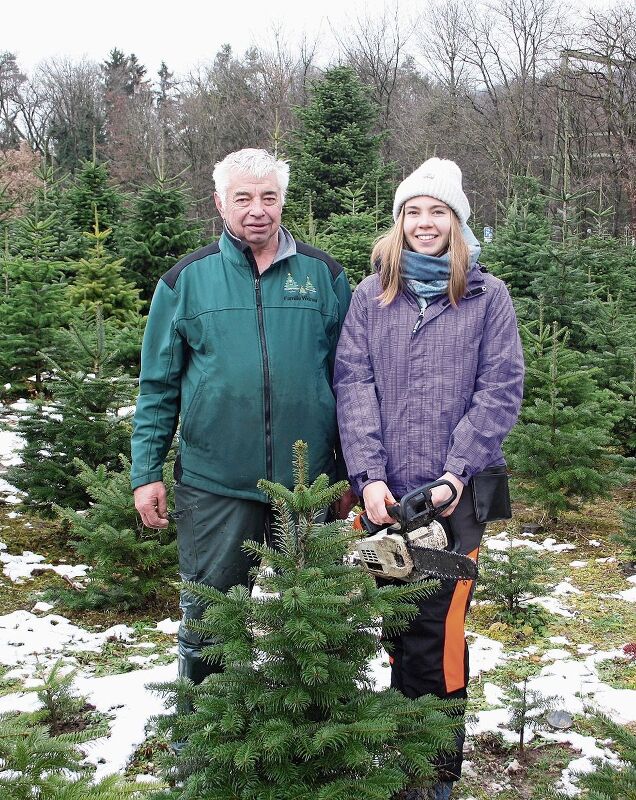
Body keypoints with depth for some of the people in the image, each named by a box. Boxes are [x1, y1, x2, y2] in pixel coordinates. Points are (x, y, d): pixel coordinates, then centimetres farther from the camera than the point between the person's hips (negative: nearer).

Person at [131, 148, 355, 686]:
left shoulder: (323, 275, 3)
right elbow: (158, 386, 4)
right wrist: (147, 472, -1)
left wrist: (351, 471, 5)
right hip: (214, 485, -1)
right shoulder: (188, 279, 1)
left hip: (309, 482, 1)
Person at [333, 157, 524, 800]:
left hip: (455, 493, -2)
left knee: (436, 632, -2)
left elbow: (500, 389, -2)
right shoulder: (371, 295, 8)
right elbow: (353, 384, 0)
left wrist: (456, 471, -12)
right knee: (397, 626, 10)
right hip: (384, 494, 2)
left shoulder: (487, 297, 4)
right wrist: (369, 475, -11)